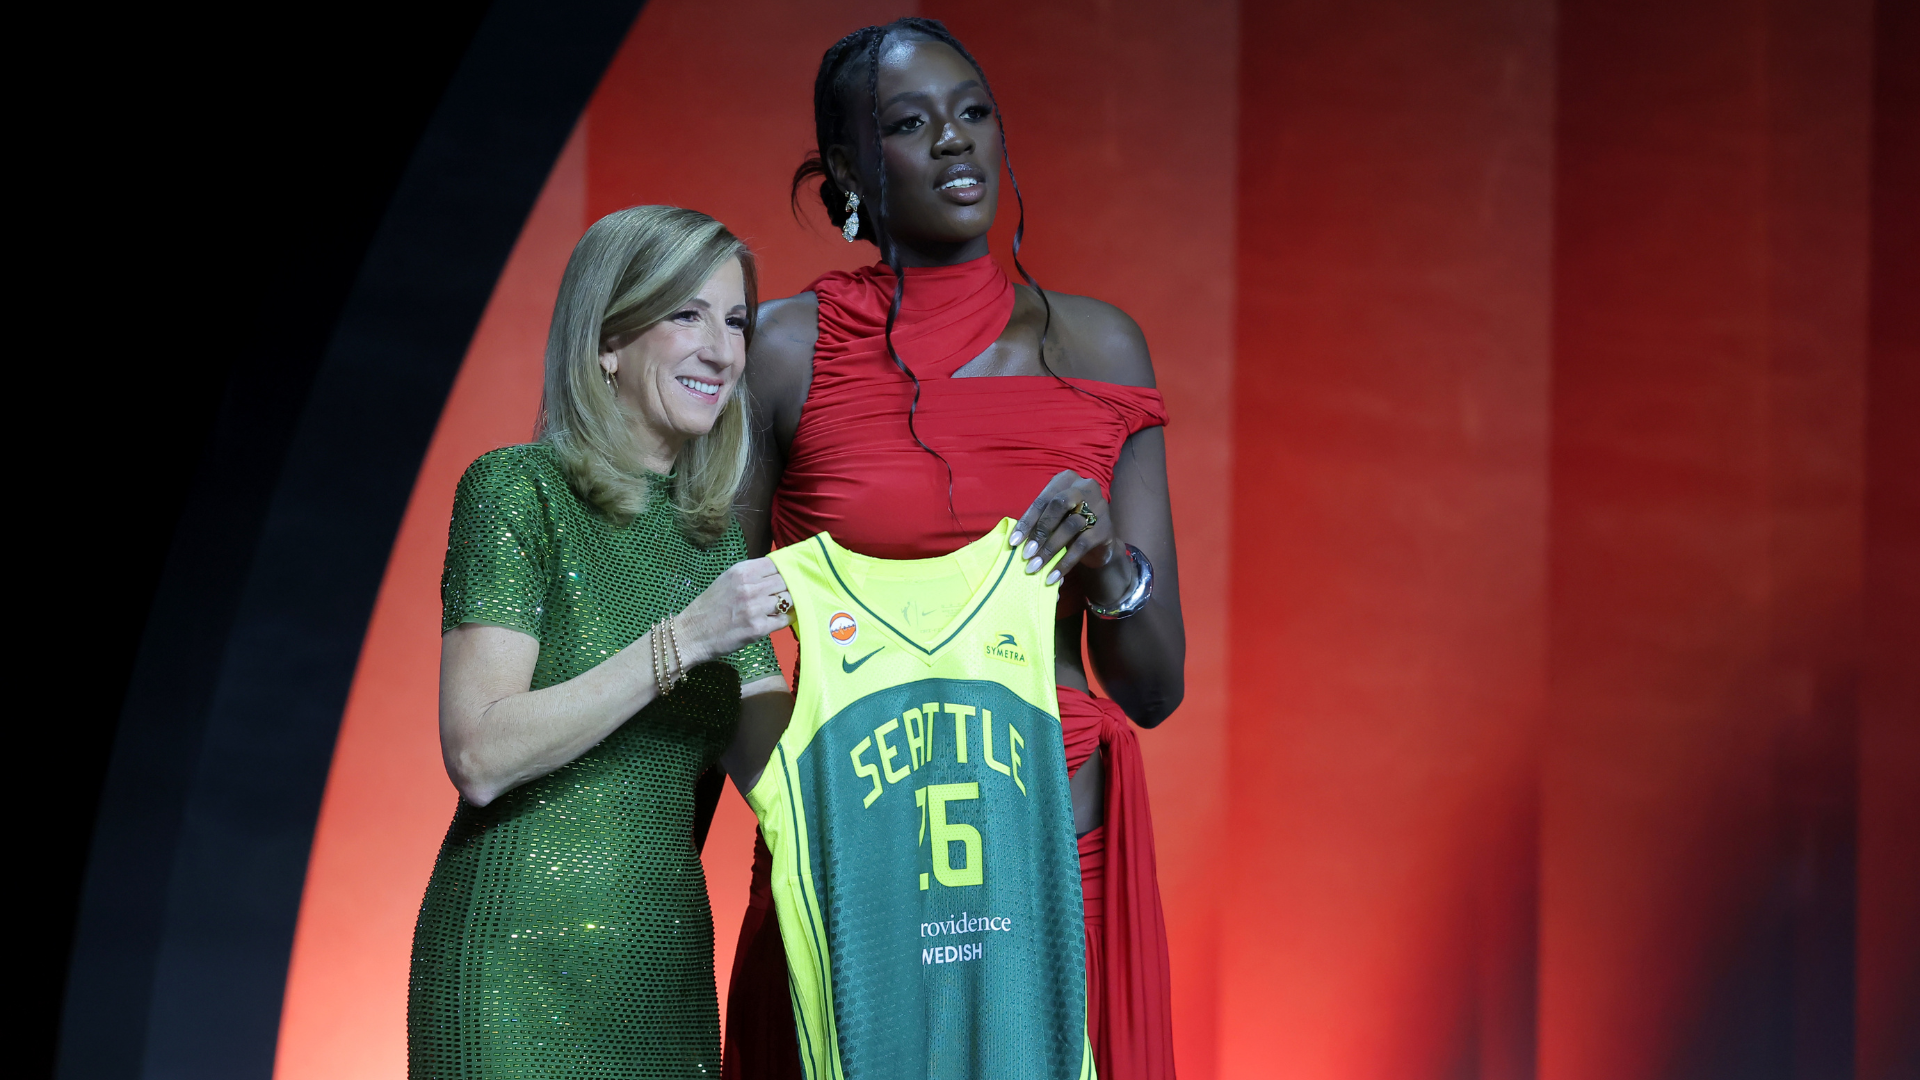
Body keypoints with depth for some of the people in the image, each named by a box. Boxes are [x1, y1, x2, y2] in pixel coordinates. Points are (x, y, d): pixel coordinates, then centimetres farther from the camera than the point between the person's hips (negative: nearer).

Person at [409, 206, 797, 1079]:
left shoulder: (713, 532, 13)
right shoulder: (518, 491, -6)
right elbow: (480, 757, -16)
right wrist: (683, 640, -19)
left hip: (668, 966, 6)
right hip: (523, 964, -6)